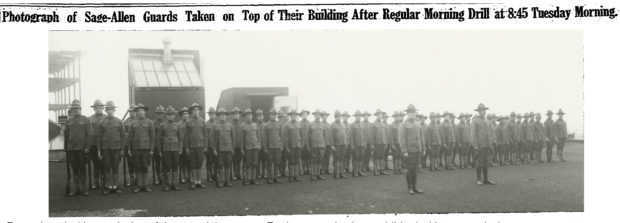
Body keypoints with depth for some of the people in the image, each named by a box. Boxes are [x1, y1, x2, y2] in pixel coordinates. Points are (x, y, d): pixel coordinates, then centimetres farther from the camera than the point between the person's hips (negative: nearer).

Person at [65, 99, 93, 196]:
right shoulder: (69, 121, 11)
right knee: (74, 169, 6)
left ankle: (83, 188, 6)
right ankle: (76, 189, 12)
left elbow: (89, 134, -4)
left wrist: (87, 147, -11)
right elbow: (66, 136, 14)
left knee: (82, 169, 1)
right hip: (71, 148, 3)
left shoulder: (86, 120, 1)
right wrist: (66, 148, 9)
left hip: (82, 148, -3)